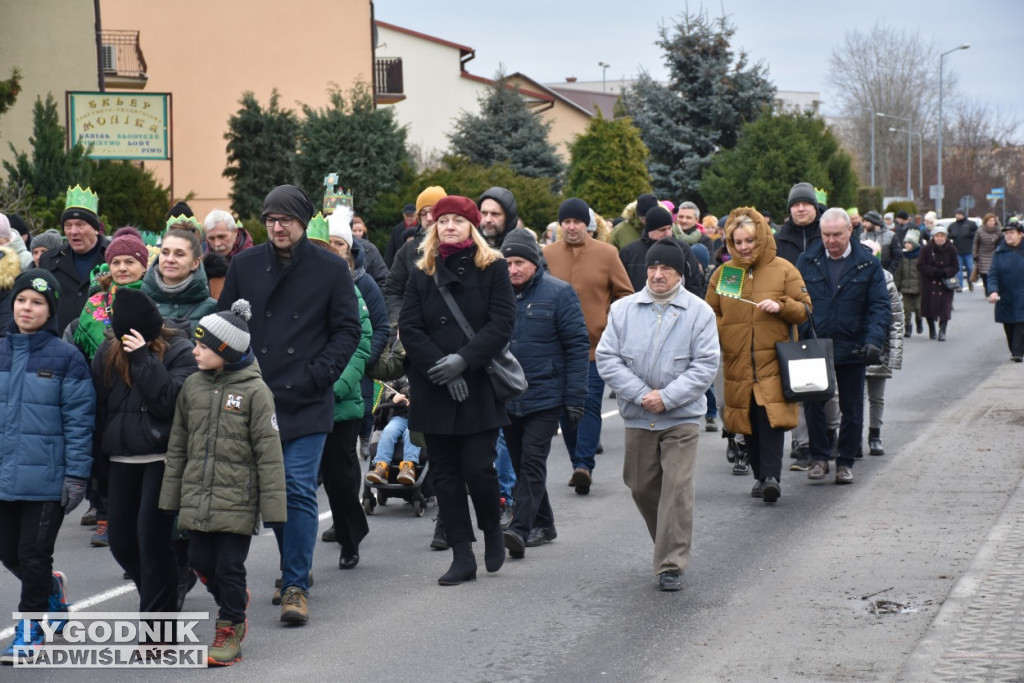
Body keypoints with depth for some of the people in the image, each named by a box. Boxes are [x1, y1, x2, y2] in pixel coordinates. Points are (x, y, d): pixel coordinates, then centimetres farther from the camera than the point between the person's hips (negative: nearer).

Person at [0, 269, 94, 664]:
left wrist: (77, 475, -11)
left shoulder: (66, 358, -7)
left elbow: (79, 421, -7)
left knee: (34, 556, 1)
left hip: (46, 479, -5)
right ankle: (52, 590, 41)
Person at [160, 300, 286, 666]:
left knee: (230, 567, -1)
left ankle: (230, 629, 15)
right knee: (201, 561, 9)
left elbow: (269, 453, -9)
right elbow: (178, 446, 13)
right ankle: (233, 601, 35)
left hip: (237, 499, -5)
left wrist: (272, 506, -10)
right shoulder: (192, 386, 6)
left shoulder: (254, 390, -10)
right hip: (197, 497, 5)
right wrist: (170, 496, 13)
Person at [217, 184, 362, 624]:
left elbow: (348, 329, 2)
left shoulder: (331, 269, 0)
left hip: (307, 402, -3)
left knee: (299, 490, -9)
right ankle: (295, 568, 29)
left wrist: (318, 374, -9)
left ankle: (296, 586, -6)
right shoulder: (245, 265, 6)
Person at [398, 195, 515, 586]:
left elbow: (502, 323, -7)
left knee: (477, 467, -9)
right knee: (445, 473, 3)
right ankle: (462, 556, 9)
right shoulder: (422, 273, 10)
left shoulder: (492, 268, 2)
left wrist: (463, 359, -17)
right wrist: (440, 366, -12)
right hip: (433, 389, 3)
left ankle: (492, 528, 20)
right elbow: (408, 328, 1)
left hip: (480, 388, -3)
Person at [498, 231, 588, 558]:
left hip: (545, 396, -5)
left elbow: (577, 347, -6)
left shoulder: (559, 293, -6)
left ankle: (520, 529, -19)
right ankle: (542, 524, 25)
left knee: (533, 462, -12)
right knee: (521, 464, 13)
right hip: (507, 397, 5)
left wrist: (575, 399, -11)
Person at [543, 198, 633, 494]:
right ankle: (580, 464, 17)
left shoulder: (606, 254, 0)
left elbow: (624, 294, 6)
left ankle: (584, 464, -12)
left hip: (596, 344, -2)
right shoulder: (546, 255, 4)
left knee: (590, 404, -9)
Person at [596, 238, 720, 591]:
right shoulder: (623, 309, 3)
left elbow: (706, 365, -6)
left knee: (677, 488, -8)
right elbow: (607, 358, -1)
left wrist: (666, 397, -15)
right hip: (637, 416, 3)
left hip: (681, 417, -3)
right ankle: (669, 545, 34)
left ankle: (671, 565, -3)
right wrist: (641, 394, -12)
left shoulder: (699, 312, -2)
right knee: (641, 486, 12)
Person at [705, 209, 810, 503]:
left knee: (771, 417, -15)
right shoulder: (723, 273, 10)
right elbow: (711, 313, 17)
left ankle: (772, 476, -18)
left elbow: (805, 309, 4)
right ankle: (760, 475, 18)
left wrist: (781, 306, -15)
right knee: (749, 423, 7)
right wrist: (717, 337, -3)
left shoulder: (783, 270, 3)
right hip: (738, 363, 3)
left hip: (773, 360, -3)